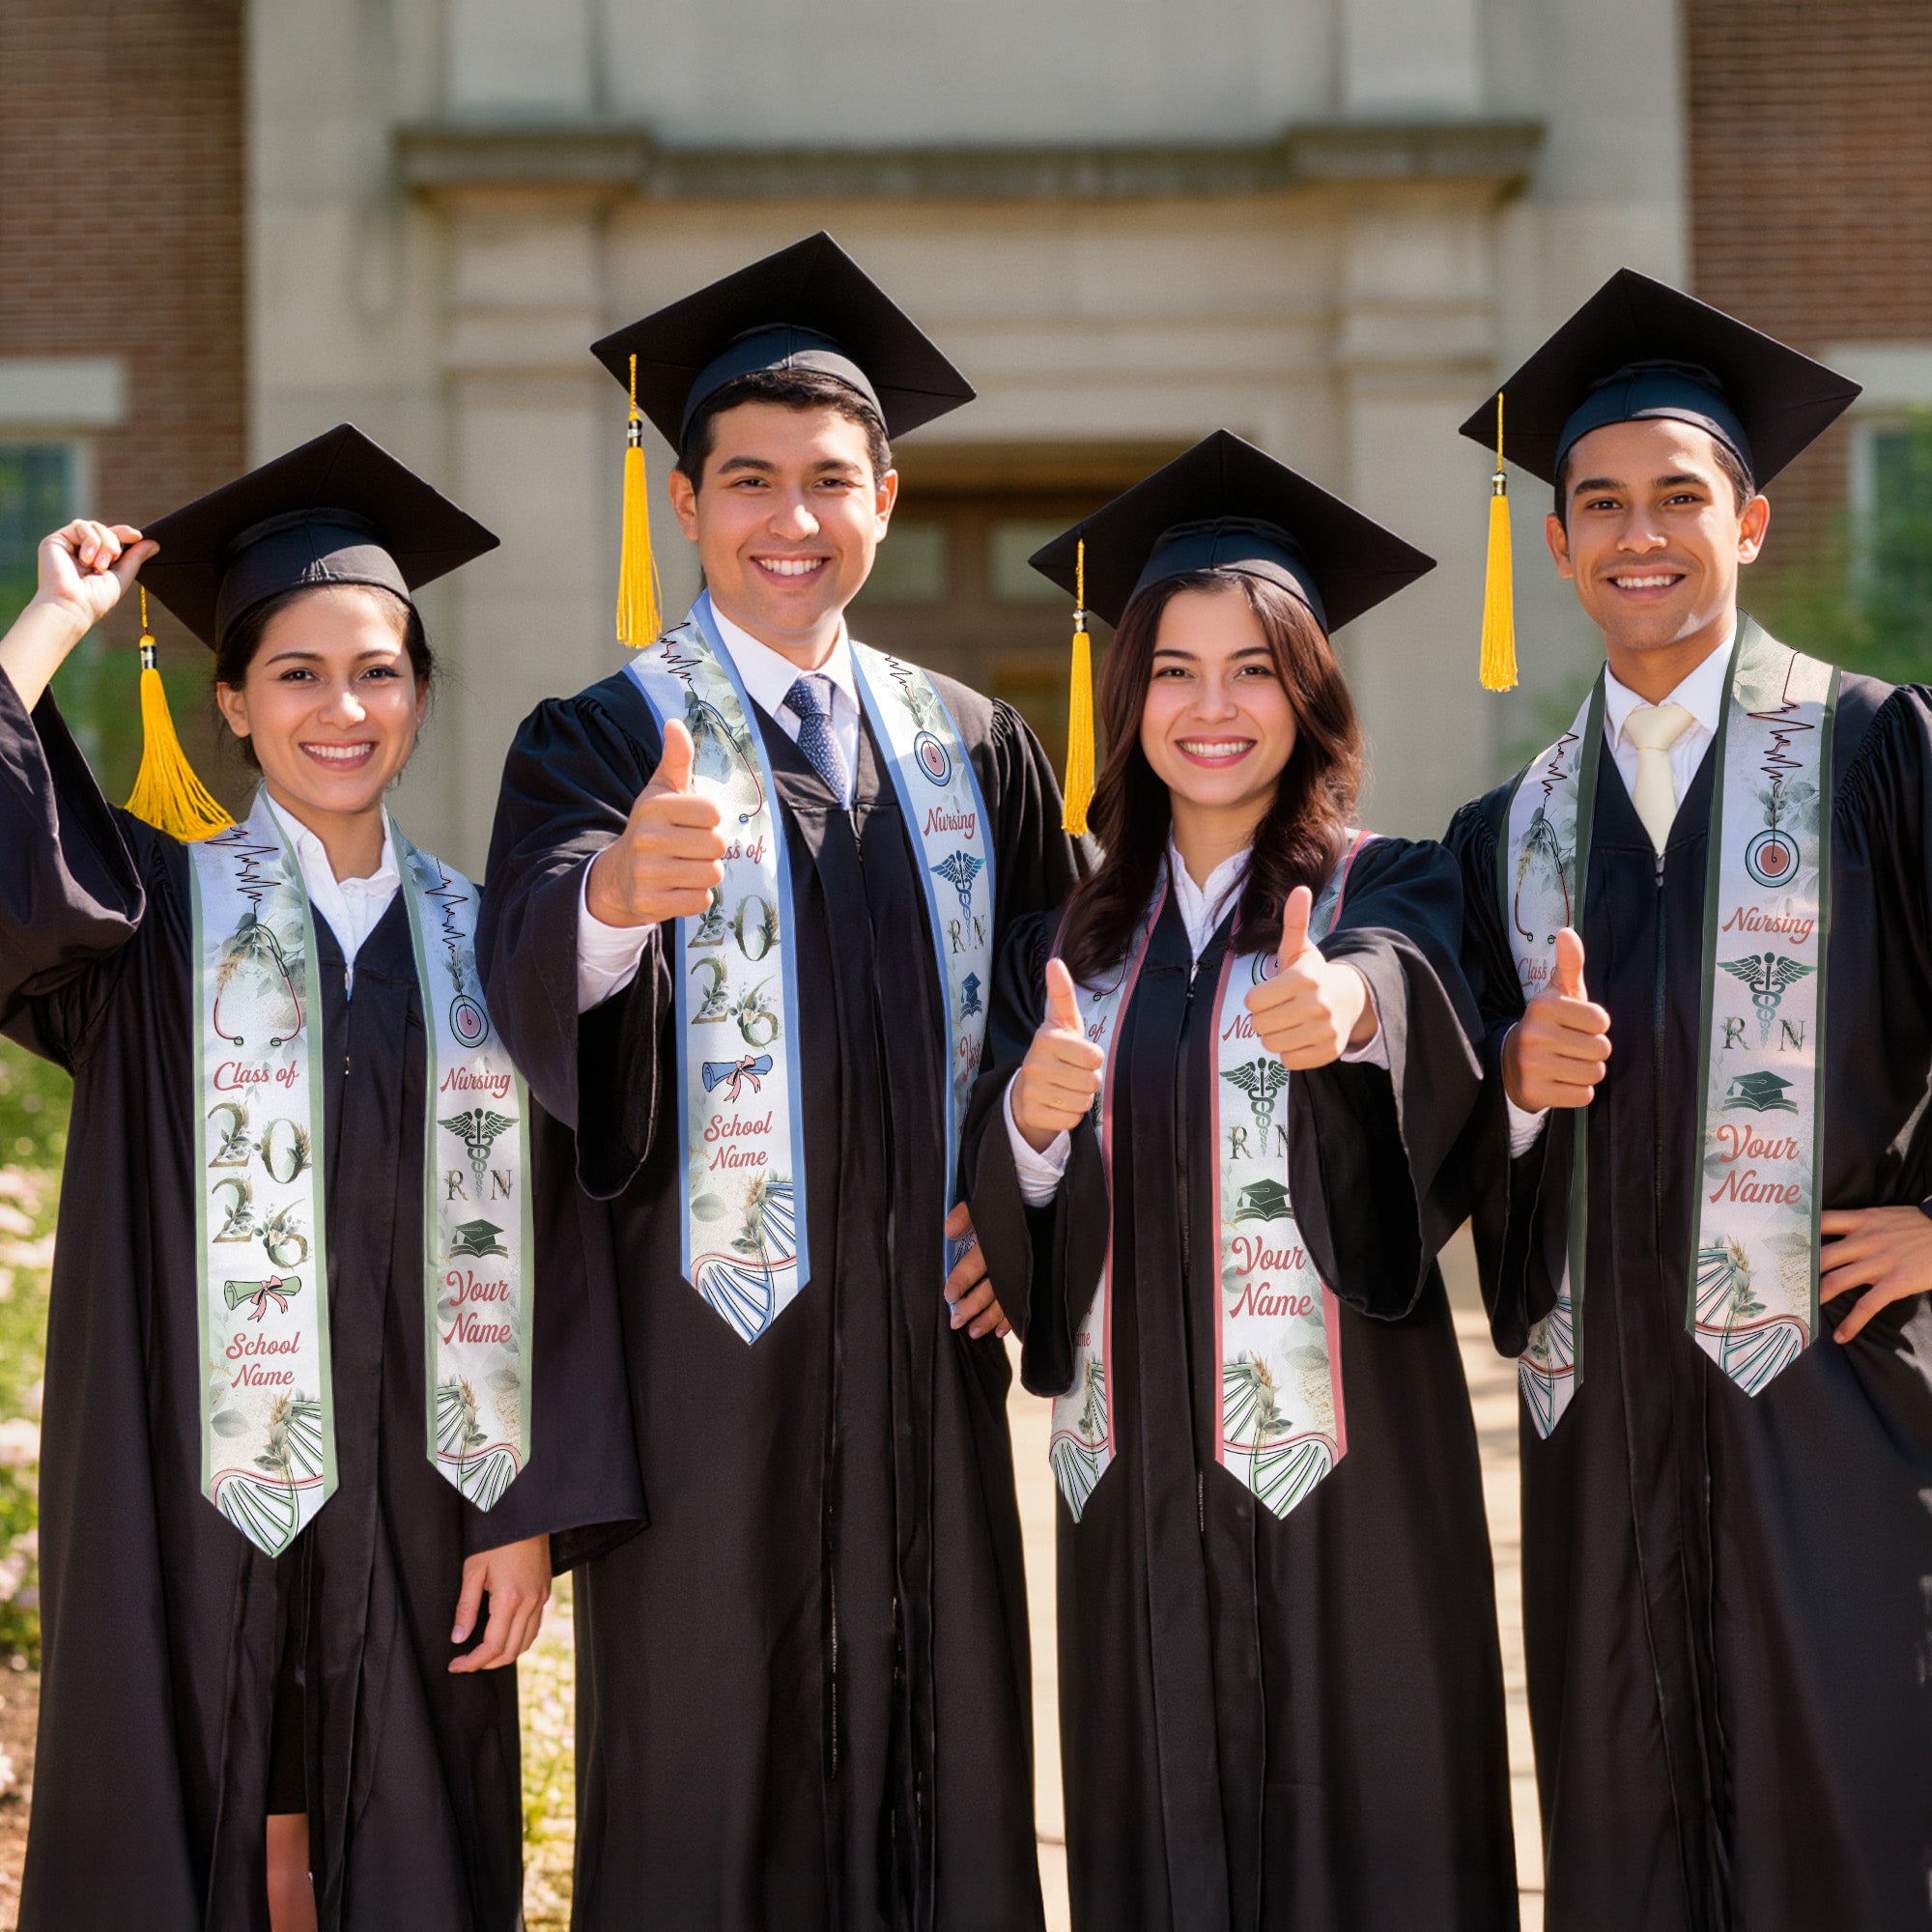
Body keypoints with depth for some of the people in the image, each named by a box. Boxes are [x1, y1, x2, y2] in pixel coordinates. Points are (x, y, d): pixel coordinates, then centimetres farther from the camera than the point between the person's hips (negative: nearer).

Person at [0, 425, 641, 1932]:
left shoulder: (478, 942, 7)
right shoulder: (155, 910, 2)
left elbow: (539, 1248, 5)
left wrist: (530, 1511, -2)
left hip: (414, 1502, 2)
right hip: (195, 1502, -2)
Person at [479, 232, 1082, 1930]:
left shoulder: (975, 751, 11)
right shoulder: (601, 742, -2)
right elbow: (534, 972, -21)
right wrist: (619, 888, -44)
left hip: (925, 1338, 4)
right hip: (708, 1343, -3)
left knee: (939, 1761, 7)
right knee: (708, 1784, 1)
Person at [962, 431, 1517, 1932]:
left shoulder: (1389, 892, 0)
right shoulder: (1072, 941, 11)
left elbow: (1411, 982, -24)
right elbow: (1003, 1223, 6)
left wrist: (1350, 1002, -46)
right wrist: (1030, 1122, -15)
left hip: (1343, 1462, -3)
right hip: (1137, 1468, 3)